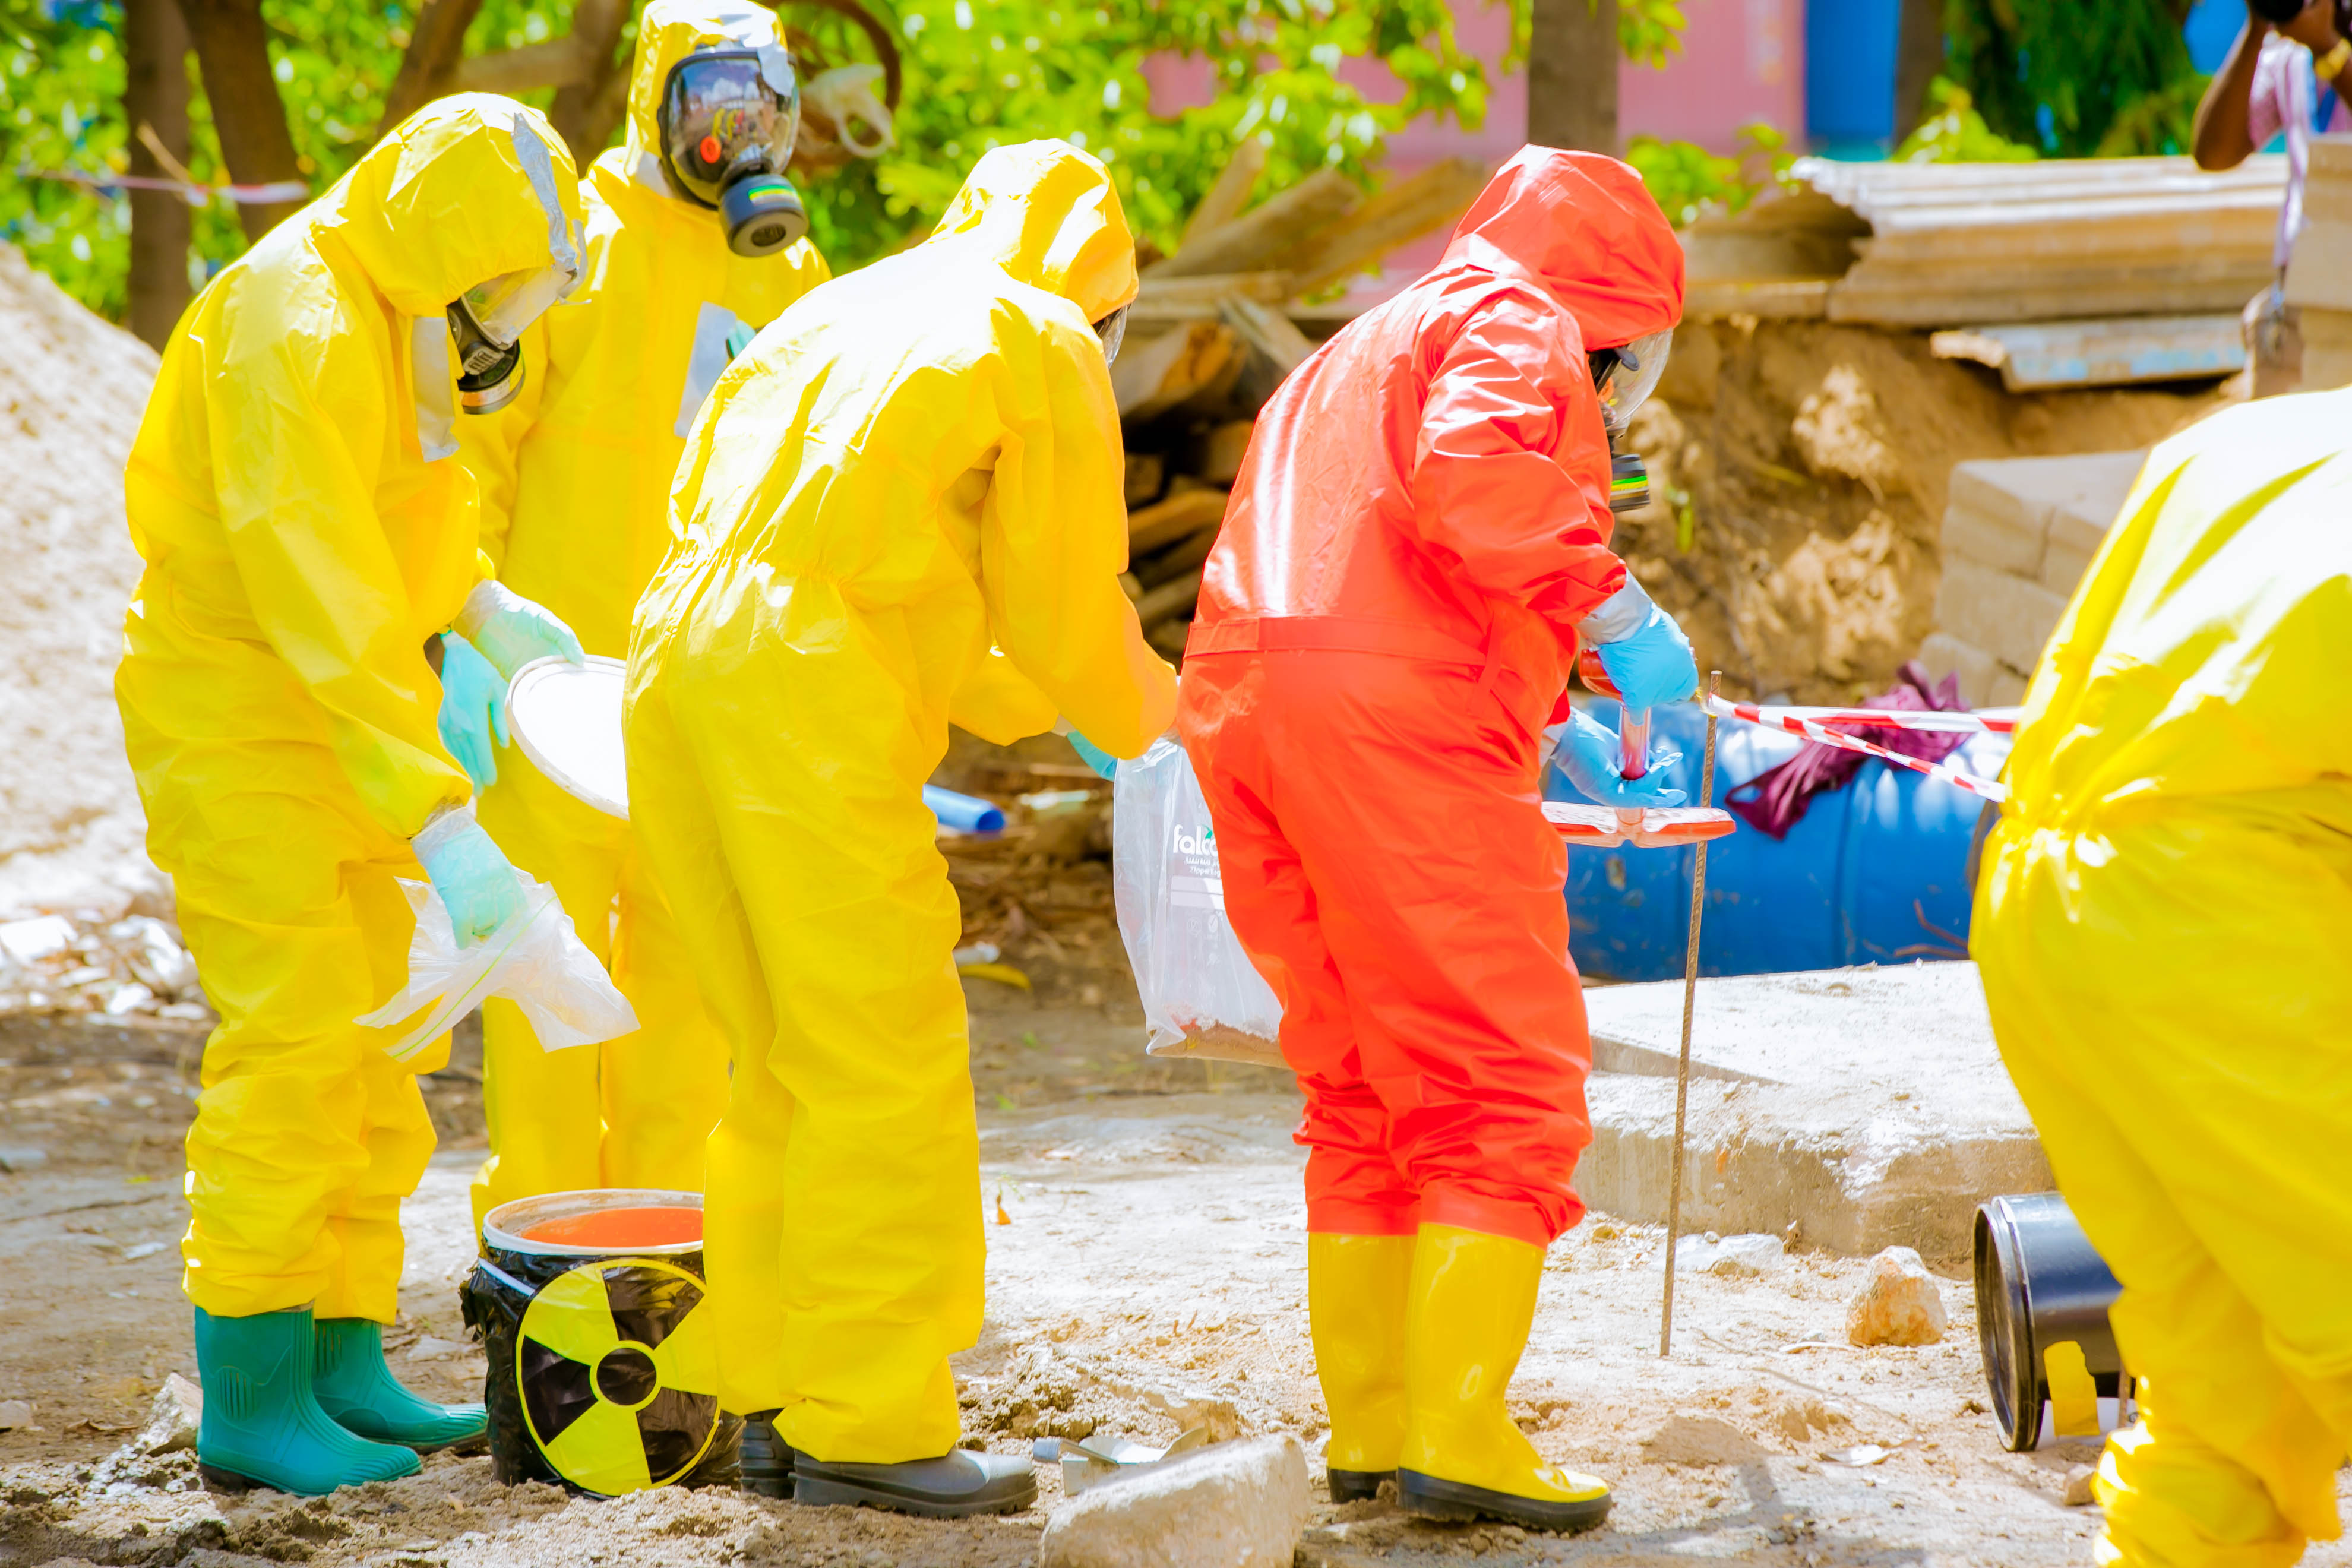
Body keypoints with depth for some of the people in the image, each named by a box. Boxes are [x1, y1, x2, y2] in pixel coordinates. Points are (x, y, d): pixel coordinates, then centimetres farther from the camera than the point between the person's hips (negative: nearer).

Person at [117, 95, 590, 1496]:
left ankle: (346, 1368, 17)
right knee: (293, 1045, -9)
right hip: (237, 711, -9)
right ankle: (251, 1405, -1)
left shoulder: (405, 313, 4)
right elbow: (321, 597, -34)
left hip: (344, 721, 9)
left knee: (381, 1046, 10)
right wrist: (442, 817, -39)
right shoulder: (300, 331, -26)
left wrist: (481, 606, 9)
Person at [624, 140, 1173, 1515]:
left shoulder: (835, 315, 27)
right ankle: (867, 1426, 1)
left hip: (678, 680, 8)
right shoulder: (1046, 348, 5)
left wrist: (1026, 702, 33)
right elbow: (1065, 606, 4)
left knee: (790, 1067, 15)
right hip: (813, 716, -8)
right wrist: (1145, 714, 25)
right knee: (890, 1075, -1)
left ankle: (779, 1399, 19)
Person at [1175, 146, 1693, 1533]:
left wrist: (1544, 724, 36)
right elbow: (1470, 470, -17)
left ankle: (1368, 1419, 15)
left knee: (1365, 1094, 16)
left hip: (1247, 706, 9)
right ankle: (1458, 1432, -12)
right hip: (1399, 726, -9)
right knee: (1506, 1089, -6)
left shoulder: (1365, 351, 33)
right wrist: (1609, 606, -14)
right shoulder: (1520, 325, 5)